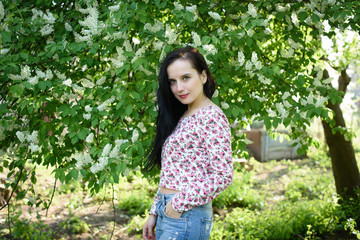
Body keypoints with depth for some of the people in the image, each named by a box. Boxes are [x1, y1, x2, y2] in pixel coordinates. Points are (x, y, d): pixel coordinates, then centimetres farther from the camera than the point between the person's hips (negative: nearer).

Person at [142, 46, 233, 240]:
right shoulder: (181, 117, 14)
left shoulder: (211, 117, -12)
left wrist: (180, 203, -14)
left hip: (186, 215, -8)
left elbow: (223, 176, -18)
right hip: (167, 214, 8)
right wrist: (154, 213, 13)